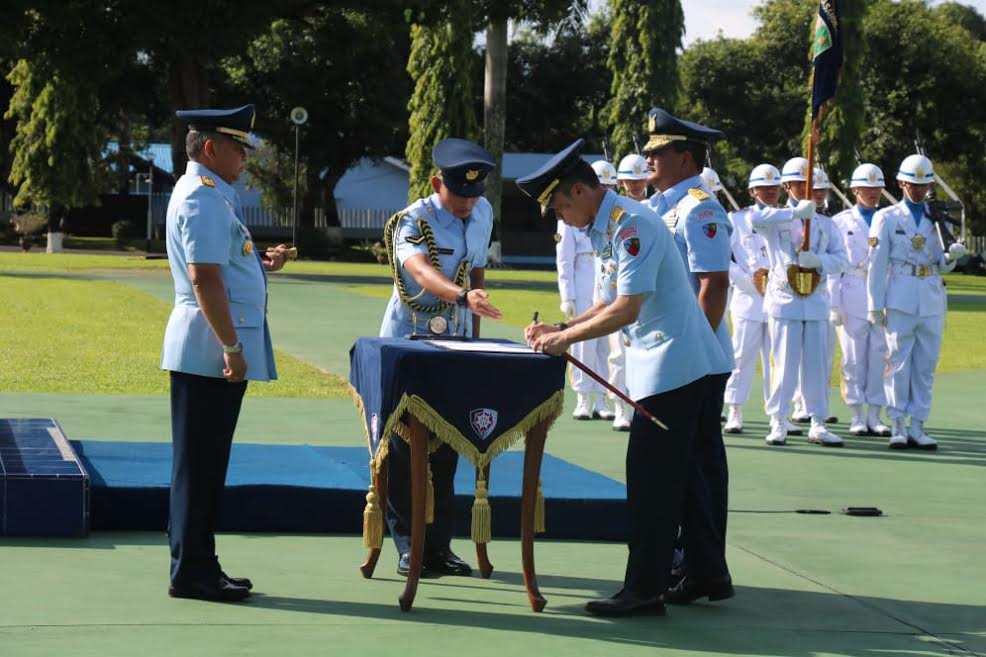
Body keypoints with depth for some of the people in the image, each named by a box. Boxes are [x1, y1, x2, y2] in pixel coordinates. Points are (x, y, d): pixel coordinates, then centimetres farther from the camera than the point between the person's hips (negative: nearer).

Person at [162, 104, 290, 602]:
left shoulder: (209, 195, 18)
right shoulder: (203, 199, -14)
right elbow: (204, 280, -21)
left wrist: (261, 264, 12)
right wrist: (232, 347, -22)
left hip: (210, 353, 10)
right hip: (207, 350, -10)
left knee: (206, 462, 13)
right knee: (200, 463, -5)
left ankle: (197, 566, 19)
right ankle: (192, 571, 0)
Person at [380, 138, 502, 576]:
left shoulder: (482, 214, 2)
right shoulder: (413, 221, -19)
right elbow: (422, 272, -37)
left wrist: (474, 333, 13)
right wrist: (464, 296, -56)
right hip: (409, 341, -5)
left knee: (446, 449, 8)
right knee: (404, 449, -1)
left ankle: (438, 545, 16)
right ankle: (408, 545, 8)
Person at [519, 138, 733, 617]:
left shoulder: (630, 223, -18)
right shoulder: (605, 228, 14)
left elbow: (627, 309, -23)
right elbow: (619, 303, 19)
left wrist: (566, 338, -16)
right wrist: (562, 329, 9)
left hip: (672, 362, -10)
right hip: (675, 362, 10)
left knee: (651, 474, -6)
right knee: (680, 471, 16)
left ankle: (644, 590, -2)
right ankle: (710, 576, 24)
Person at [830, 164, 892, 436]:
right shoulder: (841, 222, 6)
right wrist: (834, 304, -2)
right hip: (853, 296, -2)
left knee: (880, 357, 1)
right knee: (854, 357, 0)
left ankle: (875, 416, 8)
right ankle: (857, 417, 7)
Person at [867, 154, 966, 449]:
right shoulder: (886, 218, 2)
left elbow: (942, 265, 13)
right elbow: (876, 264, -1)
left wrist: (952, 255, -11)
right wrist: (875, 306, -5)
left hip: (932, 301, 4)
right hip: (900, 301, -3)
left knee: (926, 366, 4)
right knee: (899, 363, -3)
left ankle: (917, 427, 9)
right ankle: (898, 427, 3)